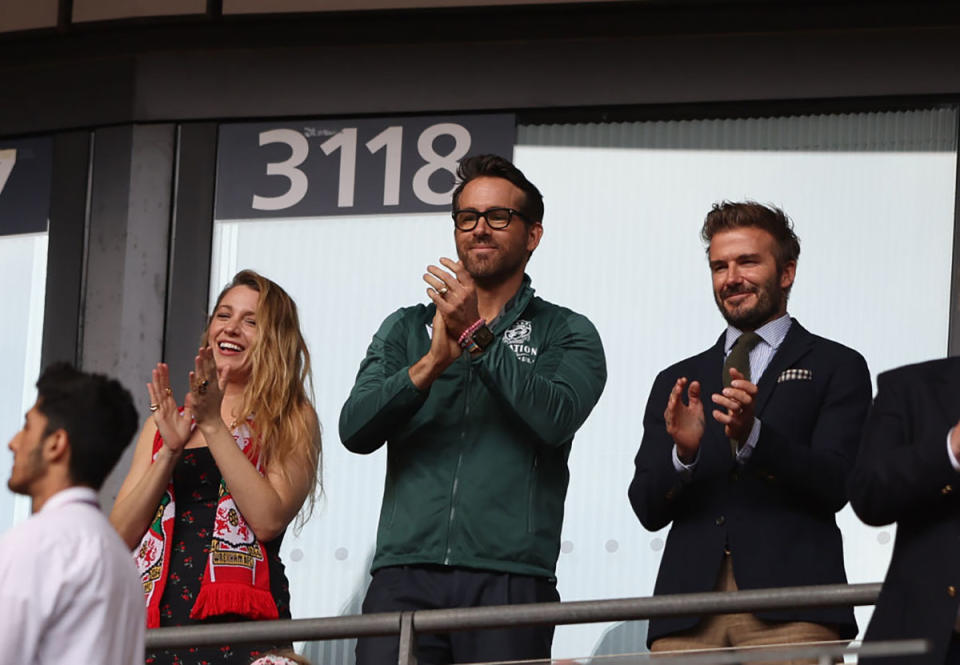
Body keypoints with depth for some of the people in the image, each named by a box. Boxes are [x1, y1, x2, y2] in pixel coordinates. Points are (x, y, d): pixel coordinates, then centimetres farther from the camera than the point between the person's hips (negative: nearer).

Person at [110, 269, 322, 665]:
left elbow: (269, 521, -9)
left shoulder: (292, 423, 7)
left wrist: (214, 427, -10)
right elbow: (120, 536, 7)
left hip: (240, 621, -3)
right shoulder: (164, 423, 17)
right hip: (155, 618, 3)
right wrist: (170, 451, -5)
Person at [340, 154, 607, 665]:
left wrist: (477, 336, -11)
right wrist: (431, 363, -10)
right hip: (404, 577, 2)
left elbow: (556, 418, -7)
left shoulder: (566, 334, 13)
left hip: (509, 579, -2)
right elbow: (355, 430, 5)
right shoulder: (406, 330, 20)